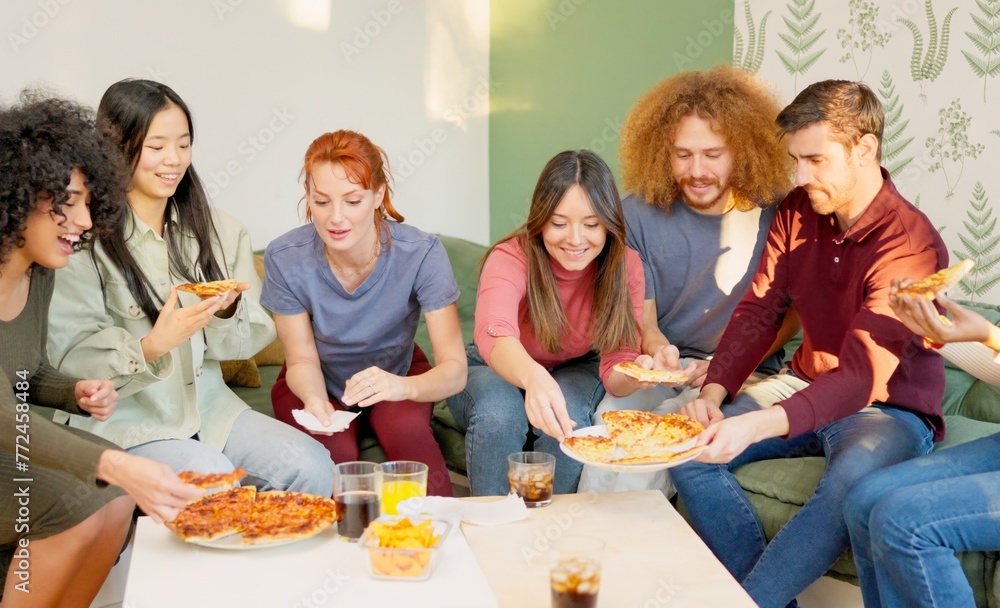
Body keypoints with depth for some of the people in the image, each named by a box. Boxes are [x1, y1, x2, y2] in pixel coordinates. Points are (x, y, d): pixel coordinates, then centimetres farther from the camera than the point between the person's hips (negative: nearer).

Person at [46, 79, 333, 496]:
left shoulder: (220, 231, 9)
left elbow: (254, 338, 10)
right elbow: (69, 359, -12)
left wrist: (227, 312, -12)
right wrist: (150, 347, -28)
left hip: (208, 408, 5)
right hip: (121, 419, -5)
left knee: (312, 467, -17)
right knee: (212, 475, -31)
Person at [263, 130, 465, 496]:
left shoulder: (421, 254, -27)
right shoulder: (284, 259, -24)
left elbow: (454, 369, -30)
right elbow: (302, 360, -13)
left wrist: (404, 386, -53)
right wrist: (314, 399, -37)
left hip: (397, 371, 0)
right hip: (317, 383, 0)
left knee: (409, 431, -30)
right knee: (333, 452, -29)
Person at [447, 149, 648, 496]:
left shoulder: (625, 266, -20)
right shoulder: (511, 258, -30)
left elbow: (614, 370, -20)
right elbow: (494, 333, -51)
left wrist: (638, 373, -45)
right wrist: (534, 378, -73)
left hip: (575, 372, 2)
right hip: (494, 371, -2)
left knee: (568, 416, -32)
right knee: (498, 410, -35)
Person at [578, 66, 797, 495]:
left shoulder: (776, 212, -5)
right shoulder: (640, 211, 0)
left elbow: (791, 312, 1)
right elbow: (642, 317, 3)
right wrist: (657, 348, -21)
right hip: (659, 369, 2)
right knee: (609, 421, -28)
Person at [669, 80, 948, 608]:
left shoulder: (909, 244, -22)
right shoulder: (798, 212, 0)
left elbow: (862, 377, -29)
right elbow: (758, 311, 0)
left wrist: (755, 427, -42)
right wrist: (713, 393, -18)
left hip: (887, 407, -6)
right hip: (808, 384, 7)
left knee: (848, 486, -39)